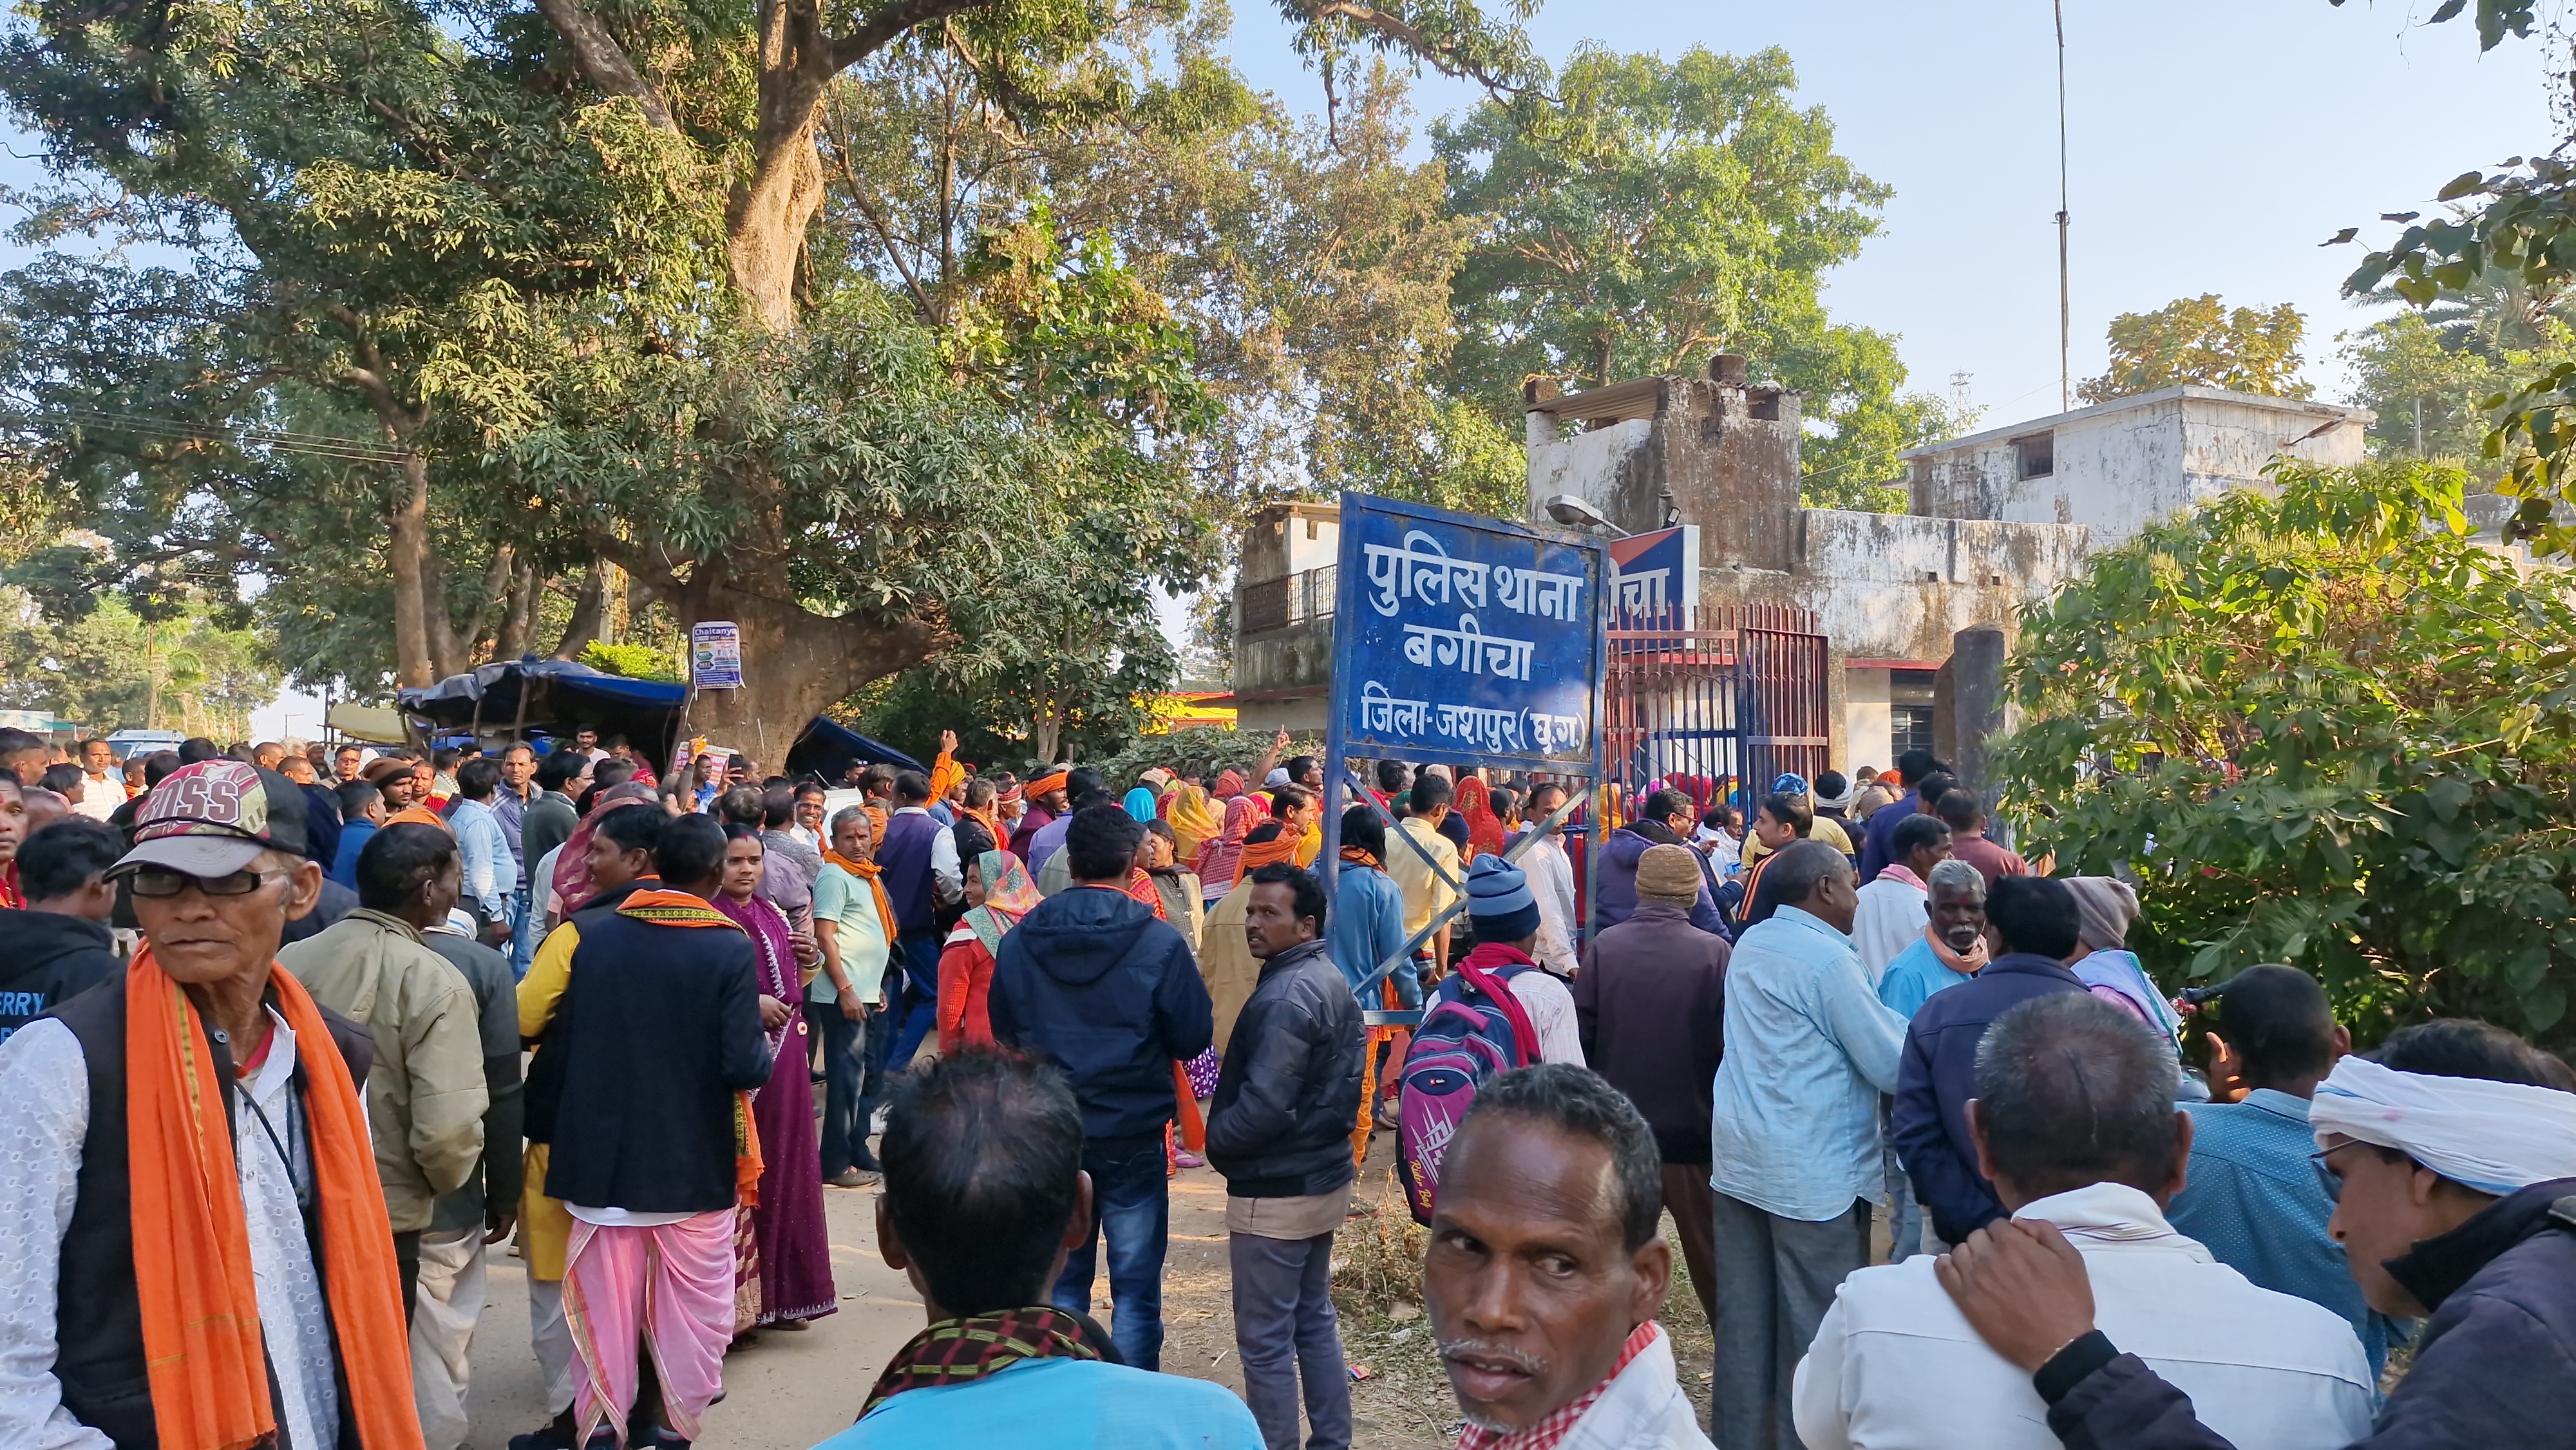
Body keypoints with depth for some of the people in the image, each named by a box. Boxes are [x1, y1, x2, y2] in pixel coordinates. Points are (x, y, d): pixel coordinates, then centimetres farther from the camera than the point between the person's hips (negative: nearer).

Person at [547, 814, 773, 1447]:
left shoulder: (595, 935, -5)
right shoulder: (730, 950, -15)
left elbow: (563, 1039, 1)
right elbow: (746, 1068, -20)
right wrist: (762, 1034, 0)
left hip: (602, 1155, 3)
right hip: (694, 1161, -3)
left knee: (606, 1312, 17)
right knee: (692, 1314, 15)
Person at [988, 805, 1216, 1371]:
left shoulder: (1019, 941, -4)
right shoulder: (1159, 943, -15)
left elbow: (1004, 1035, 8)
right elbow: (1193, 1039, -7)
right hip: (1132, 1136, -3)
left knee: (1060, 1283, 16)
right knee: (1136, 1288, 9)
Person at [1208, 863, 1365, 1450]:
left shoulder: (1285, 996, -22)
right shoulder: (1332, 981, 8)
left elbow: (1264, 1106, -25)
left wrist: (1216, 1138, -10)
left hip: (1276, 1193, -10)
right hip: (1326, 1176, 10)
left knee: (1266, 1339, 2)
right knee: (1314, 1317, 20)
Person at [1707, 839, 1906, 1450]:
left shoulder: (1750, 942, 9)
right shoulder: (1827, 957, -15)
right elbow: (1893, 1066, -13)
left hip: (1738, 1157, 8)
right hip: (1812, 1169, -8)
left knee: (1743, 1316, 13)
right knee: (1816, 1324, 4)